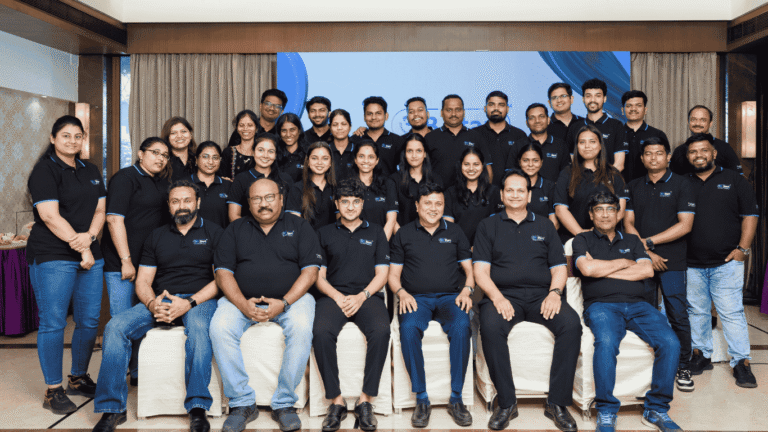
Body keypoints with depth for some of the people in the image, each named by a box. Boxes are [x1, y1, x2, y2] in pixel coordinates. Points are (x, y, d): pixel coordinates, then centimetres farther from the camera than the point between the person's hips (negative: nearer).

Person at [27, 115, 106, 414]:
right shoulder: (45, 170, -4)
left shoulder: (91, 171, 17)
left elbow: (100, 210, 12)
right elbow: (50, 216, -12)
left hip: (90, 256, 6)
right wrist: (81, 248, -13)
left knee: (89, 321, 8)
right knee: (53, 323, -2)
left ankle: (78, 379, 24)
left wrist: (89, 236, -8)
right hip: (52, 257, -6)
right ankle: (53, 391, 8)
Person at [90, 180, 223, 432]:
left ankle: (198, 408, -34)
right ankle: (112, 408, -14)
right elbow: (142, 282, 13)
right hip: (160, 301, 4)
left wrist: (189, 303, -17)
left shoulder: (214, 233, 7)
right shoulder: (156, 237, 19)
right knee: (115, 327, -20)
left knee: (198, 328, -39)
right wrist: (153, 304, -11)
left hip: (200, 300, -4)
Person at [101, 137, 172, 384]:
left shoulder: (163, 184, 16)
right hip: (121, 263, -7)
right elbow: (114, 219, -13)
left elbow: (165, 222, 26)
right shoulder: (125, 178, -5)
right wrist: (126, 260, -17)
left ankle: (138, 373, 22)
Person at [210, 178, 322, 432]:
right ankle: (242, 403, -15)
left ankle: (284, 403, -17)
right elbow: (223, 272, 5)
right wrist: (243, 304, -14)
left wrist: (284, 303, -15)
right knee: (219, 328, -27)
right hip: (242, 299, 2)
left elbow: (310, 270, 0)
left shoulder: (299, 227, 9)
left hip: (290, 298, -1)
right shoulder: (235, 230, 14)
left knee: (301, 328, -32)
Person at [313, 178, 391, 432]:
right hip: (333, 295, 1)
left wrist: (361, 296, -8)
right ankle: (336, 401, -21)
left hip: (367, 296, 0)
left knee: (381, 331, -34)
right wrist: (338, 297, -8)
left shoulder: (375, 232, 18)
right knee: (321, 332, -33)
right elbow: (319, 276, 11)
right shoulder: (325, 234, 18)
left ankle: (365, 400, -22)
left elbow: (382, 274, 10)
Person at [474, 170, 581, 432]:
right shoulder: (488, 226, 15)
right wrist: (497, 297, -13)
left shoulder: (544, 226, 21)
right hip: (502, 294, -1)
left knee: (571, 324, -28)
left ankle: (557, 403, -18)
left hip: (541, 295, 2)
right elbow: (480, 270, 5)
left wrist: (554, 292, -7)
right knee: (491, 327, -34)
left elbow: (559, 268, 15)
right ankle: (506, 403, -20)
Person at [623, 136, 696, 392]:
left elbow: (685, 225, -5)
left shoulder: (681, 185, 3)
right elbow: (628, 224, 7)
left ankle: (683, 368, 11)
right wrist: (646, 252, -6)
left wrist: (650, 241, -9)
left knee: (678, 316, -3)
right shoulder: (634, 187, 13)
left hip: (672, 262, -3)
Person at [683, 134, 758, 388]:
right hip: (691, 264, 3)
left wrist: (743, 248, -6)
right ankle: (701, 355, 22)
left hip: (726, 262, -2)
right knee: (697, 312, 10)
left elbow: (750, 215, 3)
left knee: (731, 312, -5)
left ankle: (741, 362, 3)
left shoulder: (734, 180, 6)